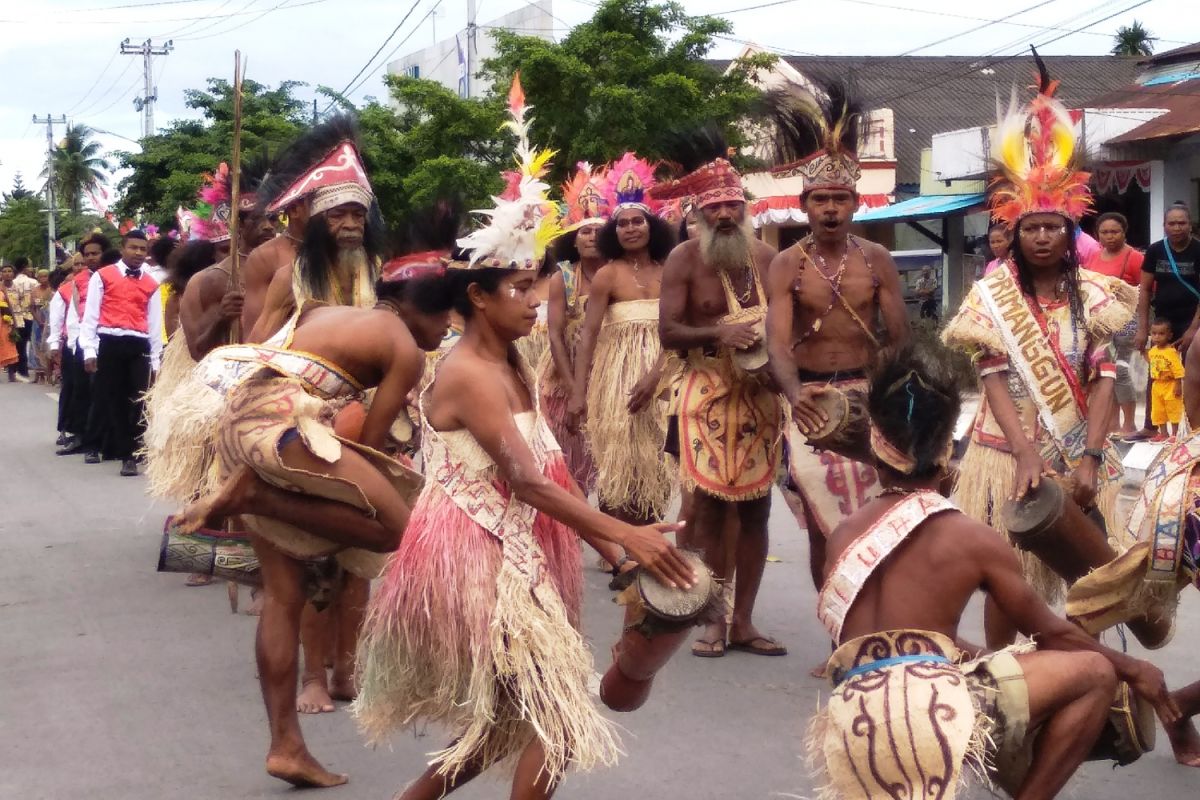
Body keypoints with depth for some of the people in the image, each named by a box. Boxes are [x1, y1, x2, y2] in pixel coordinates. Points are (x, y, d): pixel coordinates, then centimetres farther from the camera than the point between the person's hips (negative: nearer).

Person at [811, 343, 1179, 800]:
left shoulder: (843, 536, 12)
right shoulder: (971, 539, 0)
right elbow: (1052, 633, 12)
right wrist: (1133, 669, 28)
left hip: (854, 736, 6)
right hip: (929, 721, -6)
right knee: (1094, 673, 9)